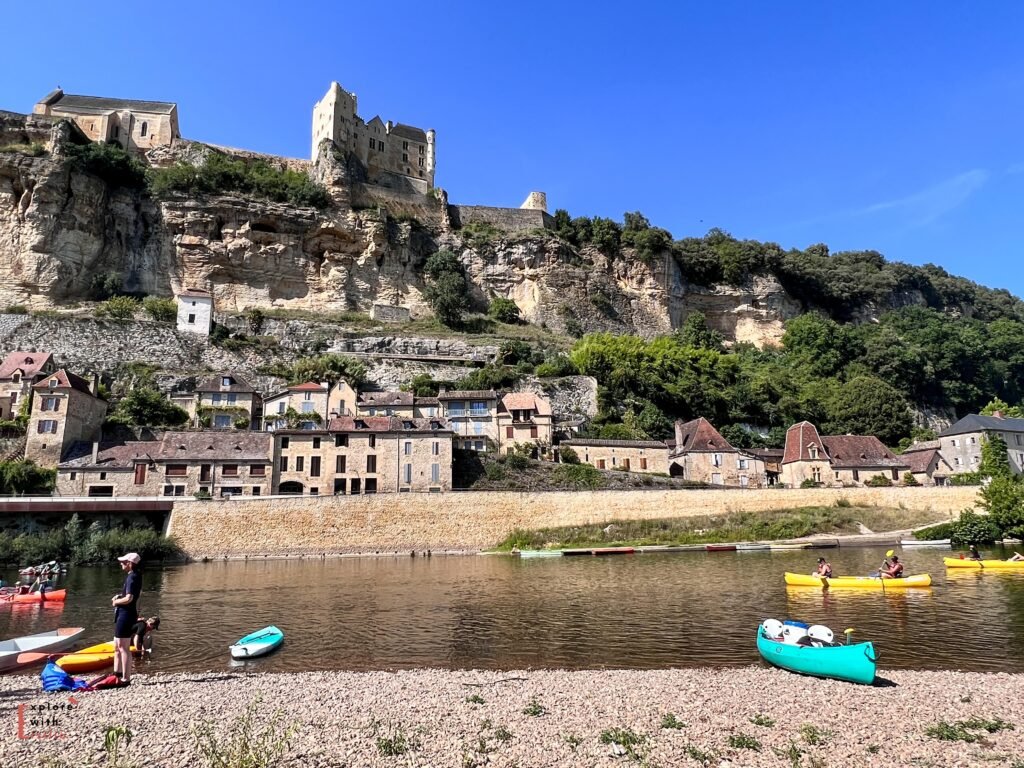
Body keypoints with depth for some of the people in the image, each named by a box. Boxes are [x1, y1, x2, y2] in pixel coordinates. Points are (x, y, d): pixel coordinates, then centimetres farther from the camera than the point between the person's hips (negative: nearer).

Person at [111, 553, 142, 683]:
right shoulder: (135, 576, 11)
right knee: (117, 646, 20)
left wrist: (116, 601, -9)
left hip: (126, 614, -10)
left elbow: (129, 598, -27)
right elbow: (138, 592, 28)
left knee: (123, 648, -4)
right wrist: (119, 596, 17)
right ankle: (117, 673, 31)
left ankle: (126, 679, 1)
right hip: (123, 614, 10)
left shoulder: (132, 577, -19)